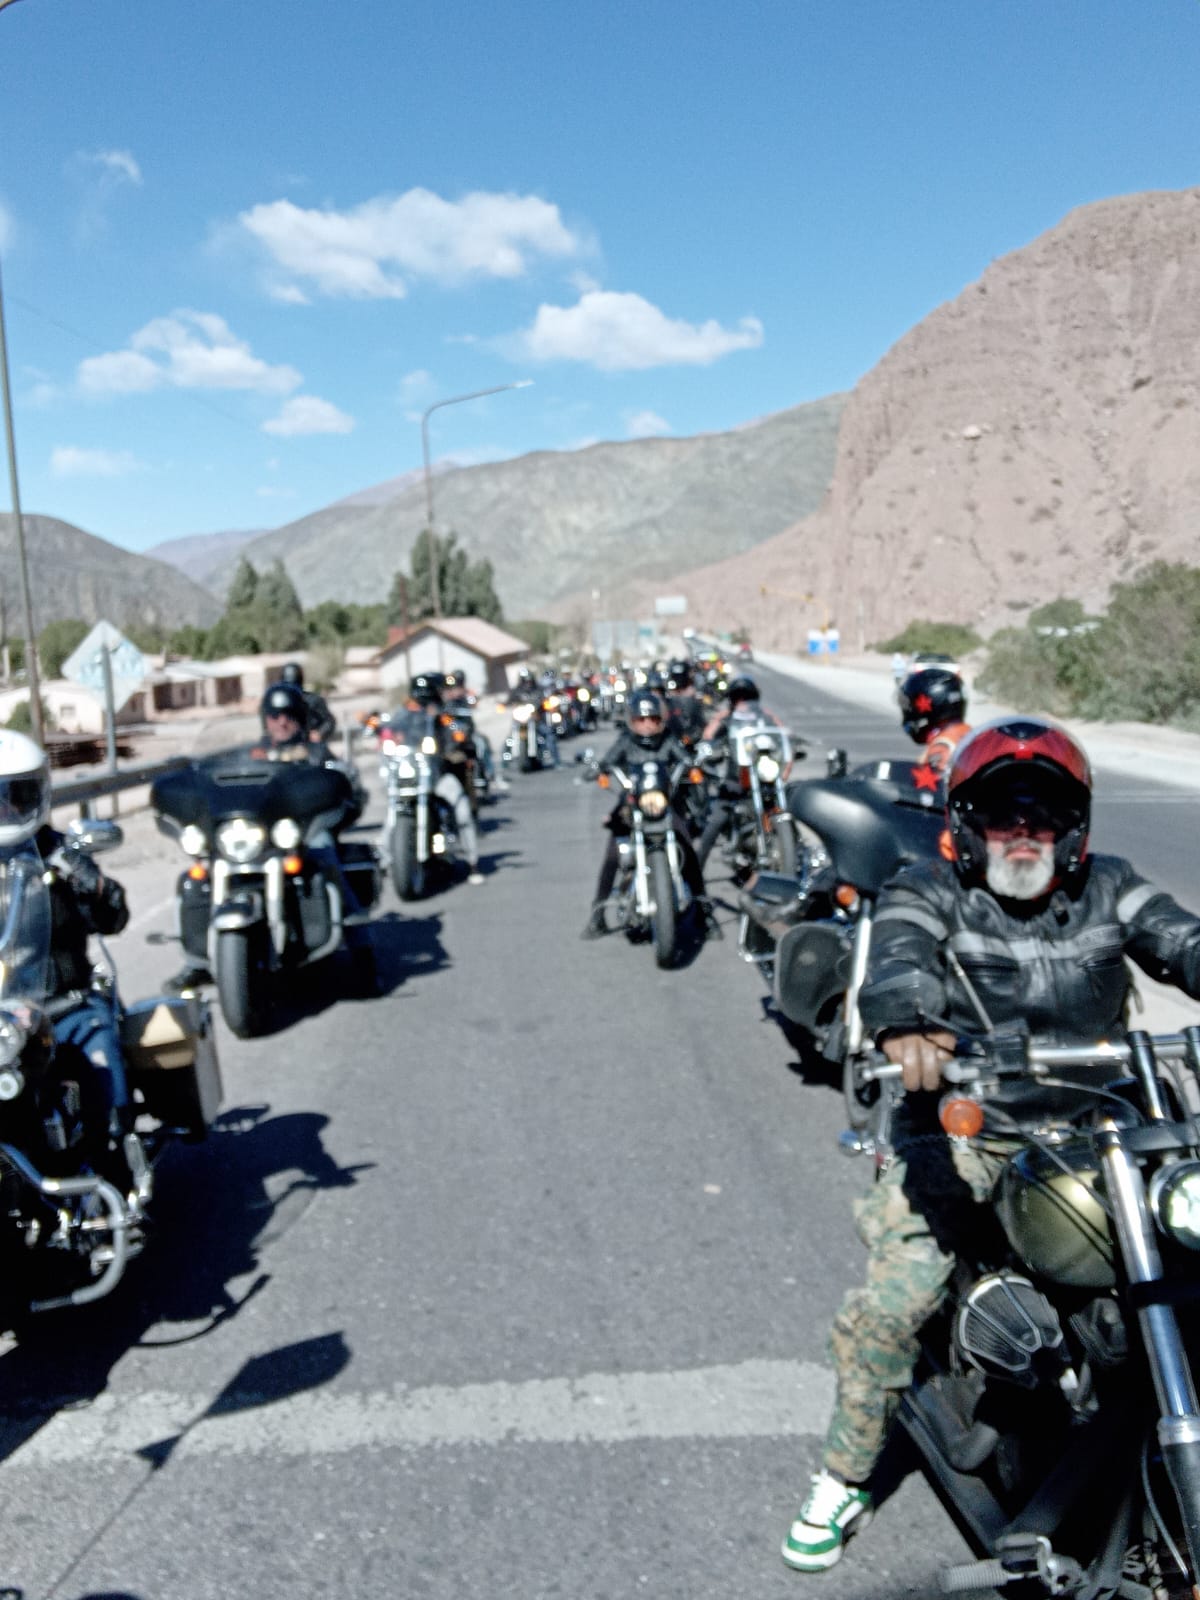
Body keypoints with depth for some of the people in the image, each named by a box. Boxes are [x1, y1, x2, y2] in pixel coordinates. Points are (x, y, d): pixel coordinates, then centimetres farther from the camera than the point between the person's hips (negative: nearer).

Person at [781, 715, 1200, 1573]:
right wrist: (905, 1026, -44)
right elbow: (899, 956, -21)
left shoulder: (1107, 888, 9)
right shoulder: (928, 891, -1)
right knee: (891, 1302, -14)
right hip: (963, 1124, -3)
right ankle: (847, 1476, 10)